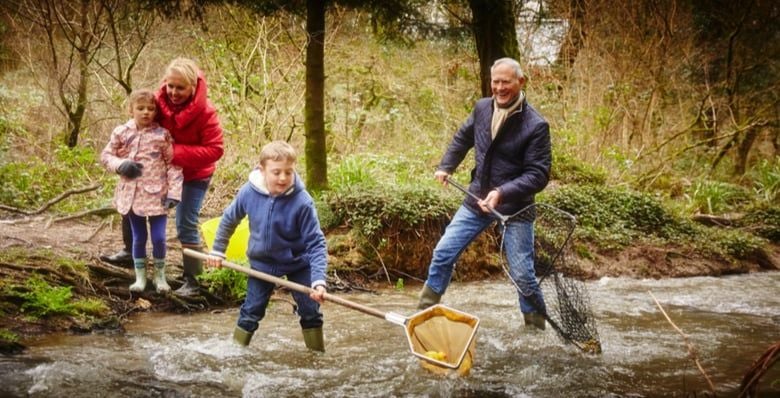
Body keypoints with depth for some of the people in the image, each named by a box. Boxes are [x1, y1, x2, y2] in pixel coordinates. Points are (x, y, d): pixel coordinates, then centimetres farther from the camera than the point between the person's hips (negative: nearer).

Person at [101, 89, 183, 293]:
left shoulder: (162, 135, -6)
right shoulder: (121, 132, 0)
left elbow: (173, 164, -5)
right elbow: (106, 155, 8)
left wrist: (174, 192, -12)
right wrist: (120, 165, -13)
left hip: (157, 194, -2)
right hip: (132, 194, 2)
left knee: (158, 238, 0)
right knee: (139, 237, 10)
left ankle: (160, 277, 20)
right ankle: (140, 278, 23)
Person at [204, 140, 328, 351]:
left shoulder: (302, 202, -28)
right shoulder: (249, 192, -20)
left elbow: (316, 243, -24)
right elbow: (229, 219, 1)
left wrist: (319, 280, -33)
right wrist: (217, 250, 9)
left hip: (298, 263, -2)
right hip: (262, 262, 2)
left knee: (310, 311, 4)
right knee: (251, 311, 8)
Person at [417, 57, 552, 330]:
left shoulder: (536, 125, -16)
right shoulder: (482, 108, -1)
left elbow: (538, 175, -19)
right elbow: (462, 138, 20)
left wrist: (502, 192, -30)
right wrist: (445, 167, 9)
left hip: (515, 208, -5)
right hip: (477, 200, 5)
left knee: (522, 274, -2)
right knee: (443, 253, 5)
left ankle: (536, 325, 19)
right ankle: (424, 312, 21)